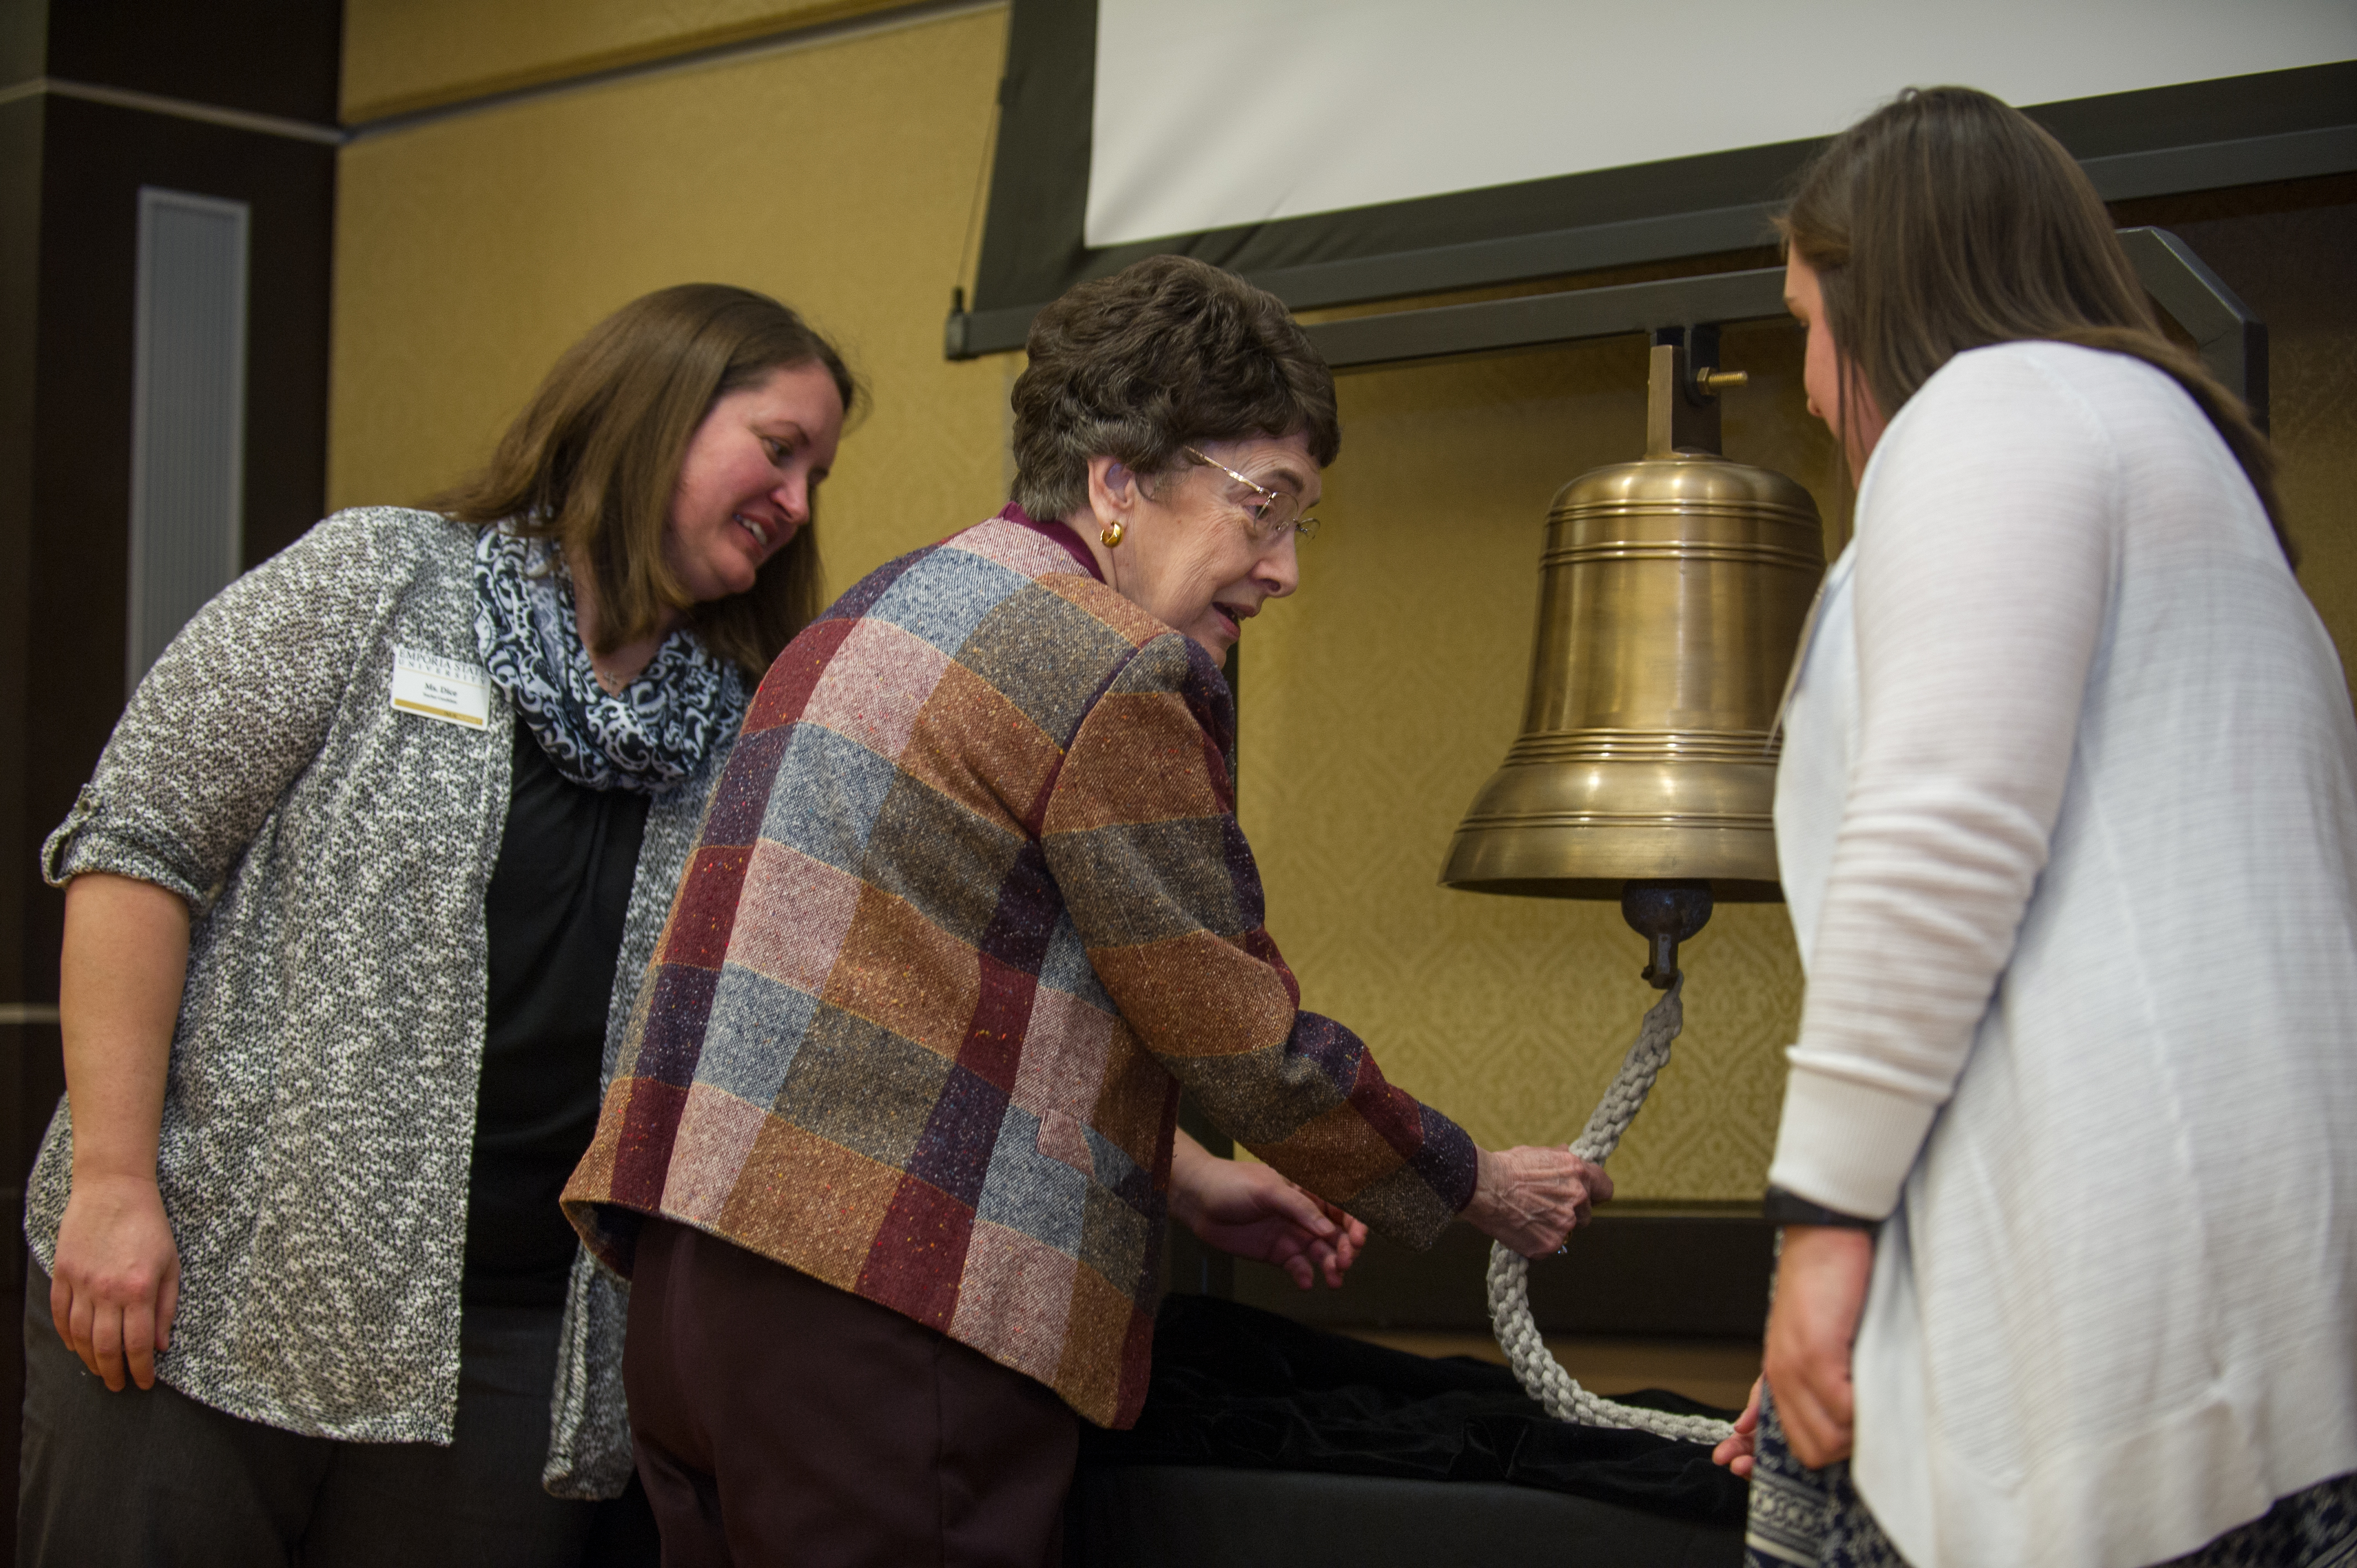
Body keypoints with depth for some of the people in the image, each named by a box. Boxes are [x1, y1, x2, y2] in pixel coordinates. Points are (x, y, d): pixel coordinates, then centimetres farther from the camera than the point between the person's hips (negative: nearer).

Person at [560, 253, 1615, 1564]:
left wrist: (1181, 1179, 26)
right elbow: (1250, 1045, -6)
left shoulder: (877, 616, 21)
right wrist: (1484, 1188, 9)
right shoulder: (1118, 672, -10)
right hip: (881, 1315, -10)